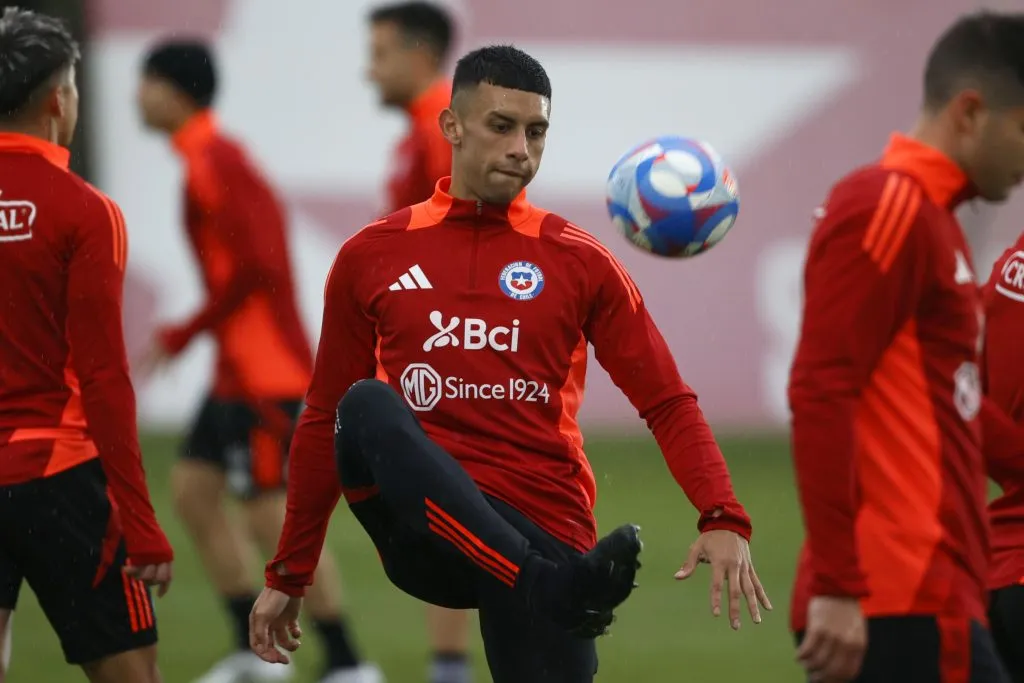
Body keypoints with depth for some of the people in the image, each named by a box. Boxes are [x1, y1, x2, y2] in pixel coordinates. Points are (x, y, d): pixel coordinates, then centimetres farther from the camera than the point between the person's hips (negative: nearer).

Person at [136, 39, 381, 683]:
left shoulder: (213, 163, -16)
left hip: (264, 371, -11)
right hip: (240, 369, 11)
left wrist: (185, 334, -15)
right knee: (193, 489, 13)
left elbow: (256, 266, -22)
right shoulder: (214, 157, 14)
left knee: (274, 519, -8)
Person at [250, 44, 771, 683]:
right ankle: (562, 589, -37)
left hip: (543, 532, 0)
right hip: (427, 536, 1)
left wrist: (723, 521, -14)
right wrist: (289, 576, 17)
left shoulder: (580, 261, 6)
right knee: (368, 407, -30)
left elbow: (669, 405, 3)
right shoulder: (370, 257, 9)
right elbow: (326, 421, 17)